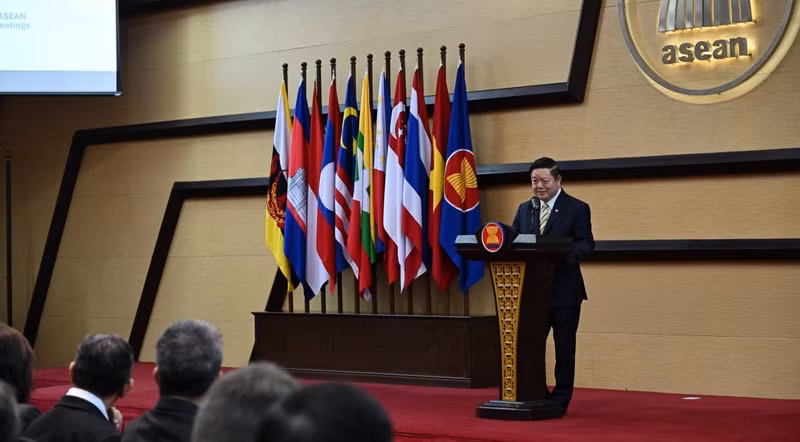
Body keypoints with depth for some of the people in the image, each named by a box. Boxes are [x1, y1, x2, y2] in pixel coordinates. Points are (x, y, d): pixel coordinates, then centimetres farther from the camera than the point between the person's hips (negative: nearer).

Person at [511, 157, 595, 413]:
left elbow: (586, 245, -9)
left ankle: (560, 400, 12)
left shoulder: (577, 209, -2)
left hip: (564, 291, -4)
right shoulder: (524, 209, 13)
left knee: (564, 347, 3)